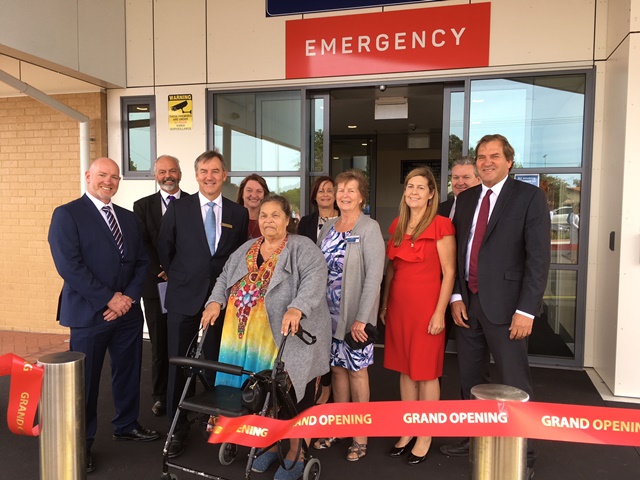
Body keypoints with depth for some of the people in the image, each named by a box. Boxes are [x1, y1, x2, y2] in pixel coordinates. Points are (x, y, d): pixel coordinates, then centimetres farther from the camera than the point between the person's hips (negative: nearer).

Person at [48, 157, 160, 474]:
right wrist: (109, 299, -17)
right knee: (85, 380, 7)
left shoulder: (128, 218, 12)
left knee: (128, 372, 16)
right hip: (89, 313, -5)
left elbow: (141, 262, 9)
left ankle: (126, 425, 36)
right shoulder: (67, 214, -6)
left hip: (128, 311, 6)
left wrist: (129, 296, -7)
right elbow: (69, 265, -16)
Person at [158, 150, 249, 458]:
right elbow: (164, 249, 7)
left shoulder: (238, 214, 4)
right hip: (184, 298, -1)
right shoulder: (178, 209, 0)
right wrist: (180, 278, 9)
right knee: (179, 364, 7)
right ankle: (178, 428, 22)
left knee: (217, 363, 10)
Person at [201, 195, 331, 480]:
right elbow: (225, 279, 15)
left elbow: (315, 277, -21)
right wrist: (216, 302, -5)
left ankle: (295, 454, 22)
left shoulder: (302, 248, -6)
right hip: (252, 341, 5)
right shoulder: (245, 250, 14)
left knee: (293, 393, 4)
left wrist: (296, 308, -37)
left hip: (291, 339, -5)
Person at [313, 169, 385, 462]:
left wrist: (362, 318, -19)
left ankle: (360, 436, 20)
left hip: (355, 314, -5)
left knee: (356, 369, 5)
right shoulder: (328, 228, 9)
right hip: (329, 312, 5)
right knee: (337, 367, 13)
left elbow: (374, 275, -16)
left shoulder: (369, 229, -9)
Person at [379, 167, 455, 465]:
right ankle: (407, 431, 28)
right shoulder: (397, 225, 10)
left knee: (426, 372, 6)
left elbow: (449, 273, -10)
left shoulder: (441, 225, -9)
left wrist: (439, 313, -13)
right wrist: (384, 306, 13)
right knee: (405, 370, 14)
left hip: (427, 307, -6)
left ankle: (425, 438, 21)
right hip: (398, 306, 6)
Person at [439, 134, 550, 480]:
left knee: (514, 384, 5)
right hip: (467, 303, 5)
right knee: (470, 379, 16)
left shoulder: (529, 197, -4)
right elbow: (456, 250, 11)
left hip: (504, 306, -5)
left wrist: (526, 310, -15)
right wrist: (456, 297, 2)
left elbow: (538, 257, -10)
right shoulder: (465, 199, 12)